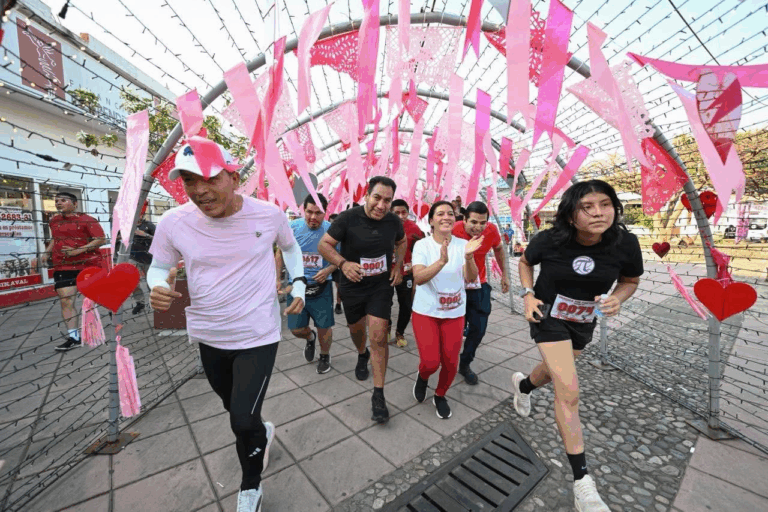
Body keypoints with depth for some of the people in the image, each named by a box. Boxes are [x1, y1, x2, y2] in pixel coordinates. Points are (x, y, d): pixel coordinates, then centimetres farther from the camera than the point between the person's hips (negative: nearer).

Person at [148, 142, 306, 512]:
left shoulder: (269, 214, -14)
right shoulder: (173, 222, -11)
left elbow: (291, 247, 7)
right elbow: (159, 267, 4)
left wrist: (298, 285, -3)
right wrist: (157, 287, -19)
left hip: (258, 336, -3)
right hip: (208, 336, 4)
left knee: (243, 421, -2)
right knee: (234, 407, 25)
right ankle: (261, 433, 61)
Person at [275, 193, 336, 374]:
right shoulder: (293, 227, -7)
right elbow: (281, 253, 7)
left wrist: (328, 270, -19)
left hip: (321, 287, -1)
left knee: (324, 327, 7)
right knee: (297, 329, 10)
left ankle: (324, 356, 38)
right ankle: (310, 338, 47)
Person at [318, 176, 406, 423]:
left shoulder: (393, 221, -8)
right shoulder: (347, 218, -19)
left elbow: (402, 242, 13)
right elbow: (324, 244, -14)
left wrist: (398, 266, -3)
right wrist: (343, 263, -32)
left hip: (381, 285, 0)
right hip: (352, 286, 0)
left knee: (378, 338, -7)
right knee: (356, 328, 22)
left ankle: (378, 395, 9)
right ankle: (362, 355, 58)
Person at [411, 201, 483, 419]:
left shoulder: (462, 244, -5)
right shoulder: (422, 245, -11)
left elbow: (471, 278, -15)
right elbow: (418, 278, -24)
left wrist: (468, 257, -34)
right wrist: (441, 262, -39)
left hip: (455, 313, 3)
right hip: (425, 312, -2)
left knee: (450, 363, 6)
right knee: (431, 362, -8)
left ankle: (440, 396, 37)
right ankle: (422, 377, 31)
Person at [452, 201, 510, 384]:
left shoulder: (491, 230, -13)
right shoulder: (454, 231, -25)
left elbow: (498, 249, 9)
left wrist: (505, 274, 10)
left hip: (479, 286, 3)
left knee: (478, 329, 5)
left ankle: (465, 364, 28)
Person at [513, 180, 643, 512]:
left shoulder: (625, 243, -18)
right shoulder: (549, 241, -23)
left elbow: (630, 280, 0)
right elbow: (525, 262, -2)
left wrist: (617, 299, -21)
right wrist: (528, 295, -14)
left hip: (584, 322, 4)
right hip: (548, 317, -4)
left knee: (555, 372, 27)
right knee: (569, 392, -11)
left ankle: (522, 384, 62)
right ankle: (581, 478, 7)